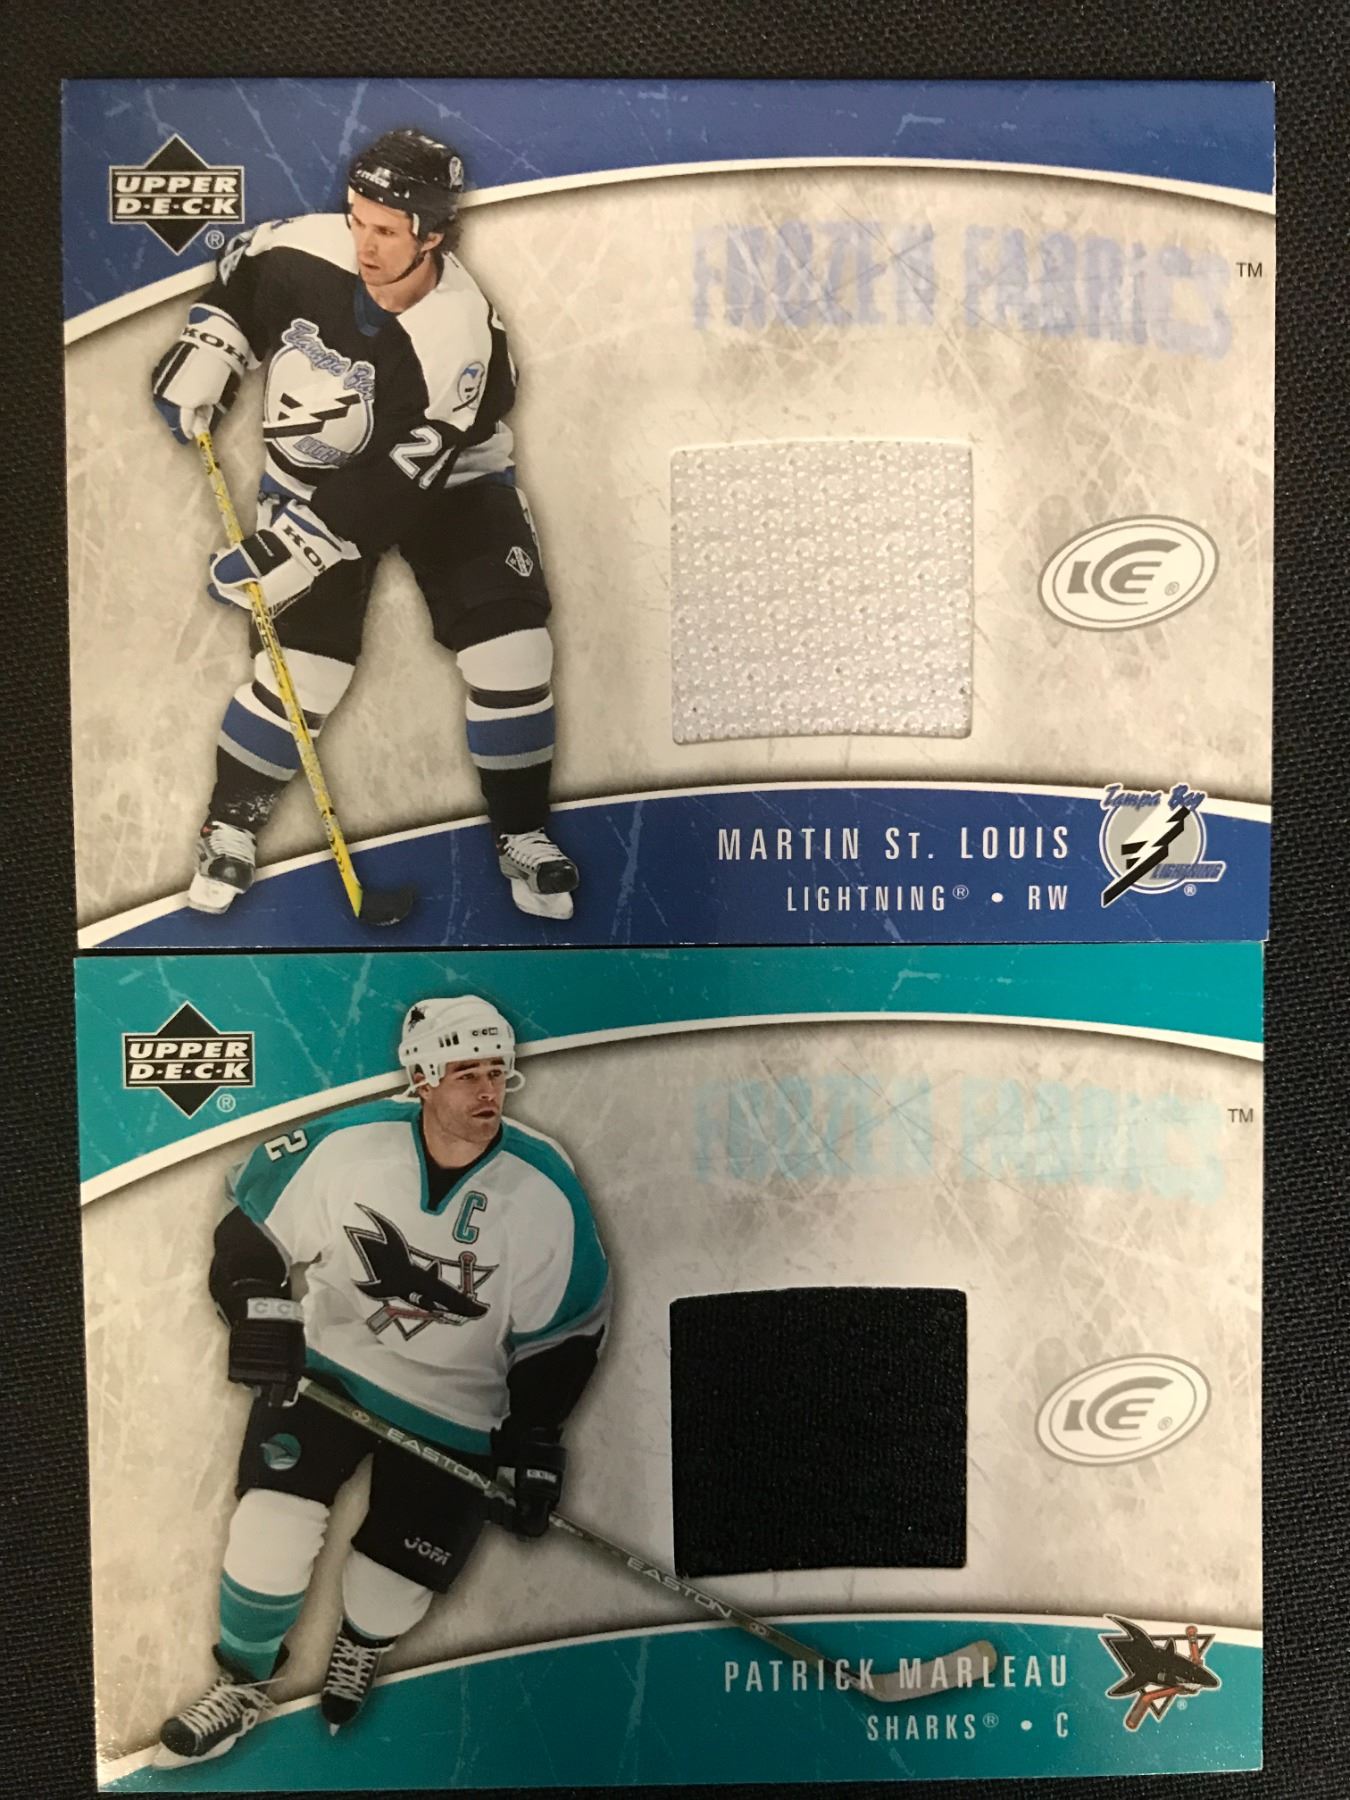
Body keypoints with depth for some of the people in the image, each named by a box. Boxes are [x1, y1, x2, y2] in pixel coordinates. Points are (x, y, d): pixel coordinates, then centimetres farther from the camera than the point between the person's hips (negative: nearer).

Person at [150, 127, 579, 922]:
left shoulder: (464, 338, -28)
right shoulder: (305, 249, -19)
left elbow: (396, 483, -30)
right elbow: (242, 269, 7)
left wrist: (295, 547, -32)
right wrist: (207, 352, -4)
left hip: (442, 476, -1)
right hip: (315, 475, 1)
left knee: (509, 643, -13)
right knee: (306, 664, -9)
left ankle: (523, 834, 6)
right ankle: (230, 822, 15)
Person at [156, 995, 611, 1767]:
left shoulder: (545, 1190, -18)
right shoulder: (347, 1145, -18)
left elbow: (565, 1330, -7)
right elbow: (253, 1225, -3)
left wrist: (534, 1441, -7)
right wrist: (262, 1312, -16)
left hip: (455, 1411, 0)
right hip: (326, 1366, 1)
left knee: (393, 1582, 1)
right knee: (273, 1525, -10)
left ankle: (359, 1647, 40)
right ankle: (246, 1682, 22)